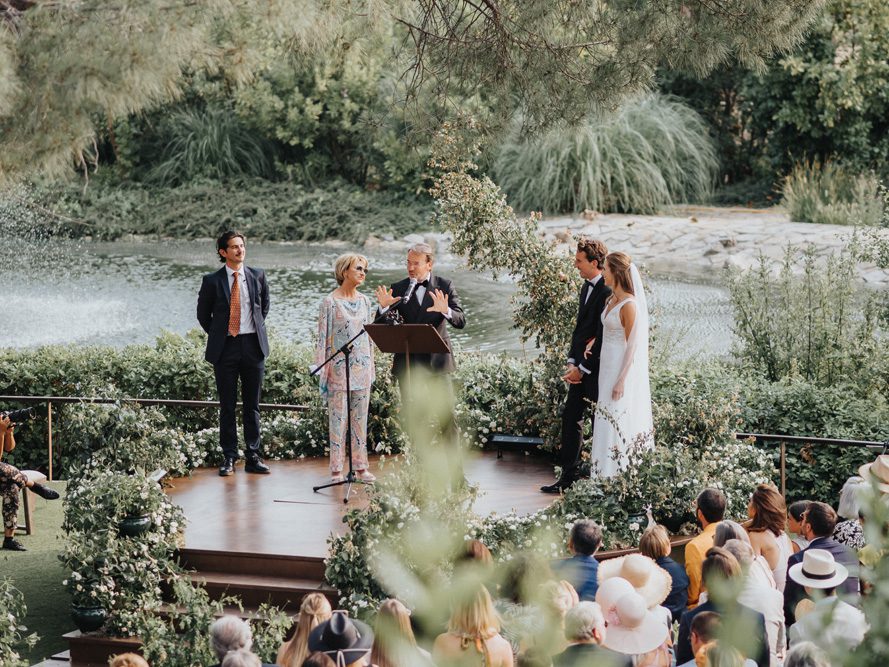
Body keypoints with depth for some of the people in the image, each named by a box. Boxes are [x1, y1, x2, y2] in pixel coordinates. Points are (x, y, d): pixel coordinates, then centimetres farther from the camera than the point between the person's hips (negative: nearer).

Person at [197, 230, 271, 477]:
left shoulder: (257, 276, 5)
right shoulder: (212, 281, -2)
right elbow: (203, 313, 10)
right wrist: (217, 336, 7)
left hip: (253, 345, 2)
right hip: (225, 347, -2)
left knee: (252, 404, 6)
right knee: (227, 406, 3)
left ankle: (254, 457, 11)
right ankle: (229, 458, 9)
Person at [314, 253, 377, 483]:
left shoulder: (364, 301, 9)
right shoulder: (330, 302, -7)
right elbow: (323, 338, -7)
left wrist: (371, 369, 14)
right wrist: (322, 373, -10)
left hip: (362, 367, 5)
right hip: (339, 367, -5)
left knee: (360, 418, 8)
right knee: (338, 418, -2)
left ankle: (361, 466, 14)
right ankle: (336, 469, 4)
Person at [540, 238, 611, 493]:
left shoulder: (607, 293, -19)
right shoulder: (586, 287, 11)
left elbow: (602, 338, -19)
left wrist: (582, 368, -15)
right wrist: (572, 362, 6)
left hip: (598, 368, -9)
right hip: (582, 367, 9)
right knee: (571, 417, 11)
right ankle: (568, 475, 18)